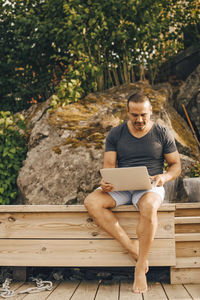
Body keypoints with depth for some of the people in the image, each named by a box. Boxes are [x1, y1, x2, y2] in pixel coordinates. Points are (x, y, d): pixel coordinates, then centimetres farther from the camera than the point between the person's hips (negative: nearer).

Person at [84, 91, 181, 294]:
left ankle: (140, 268, -29)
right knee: (91, 202, -27)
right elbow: (109, 164, 3)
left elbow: (176, 165, 8)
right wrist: (105, 181, -20)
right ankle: (131, 247, -27)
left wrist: (164, 177, -15)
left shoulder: (163, 134, 5)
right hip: (121, 187, 3)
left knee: (149, 207, -40)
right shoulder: (115, 134, 8)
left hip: (149, 187, -2)